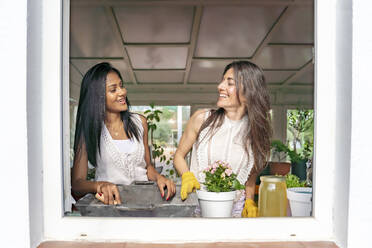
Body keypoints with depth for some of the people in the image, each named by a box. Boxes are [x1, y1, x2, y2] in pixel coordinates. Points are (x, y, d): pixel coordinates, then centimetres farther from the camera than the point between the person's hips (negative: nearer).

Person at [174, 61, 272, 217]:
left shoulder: (255, 130, 3)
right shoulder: (202, 119, -3)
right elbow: (179, 155, 7)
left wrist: (249, 202, 1)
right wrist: (187, 176, -10)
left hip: (235, 208, 2)